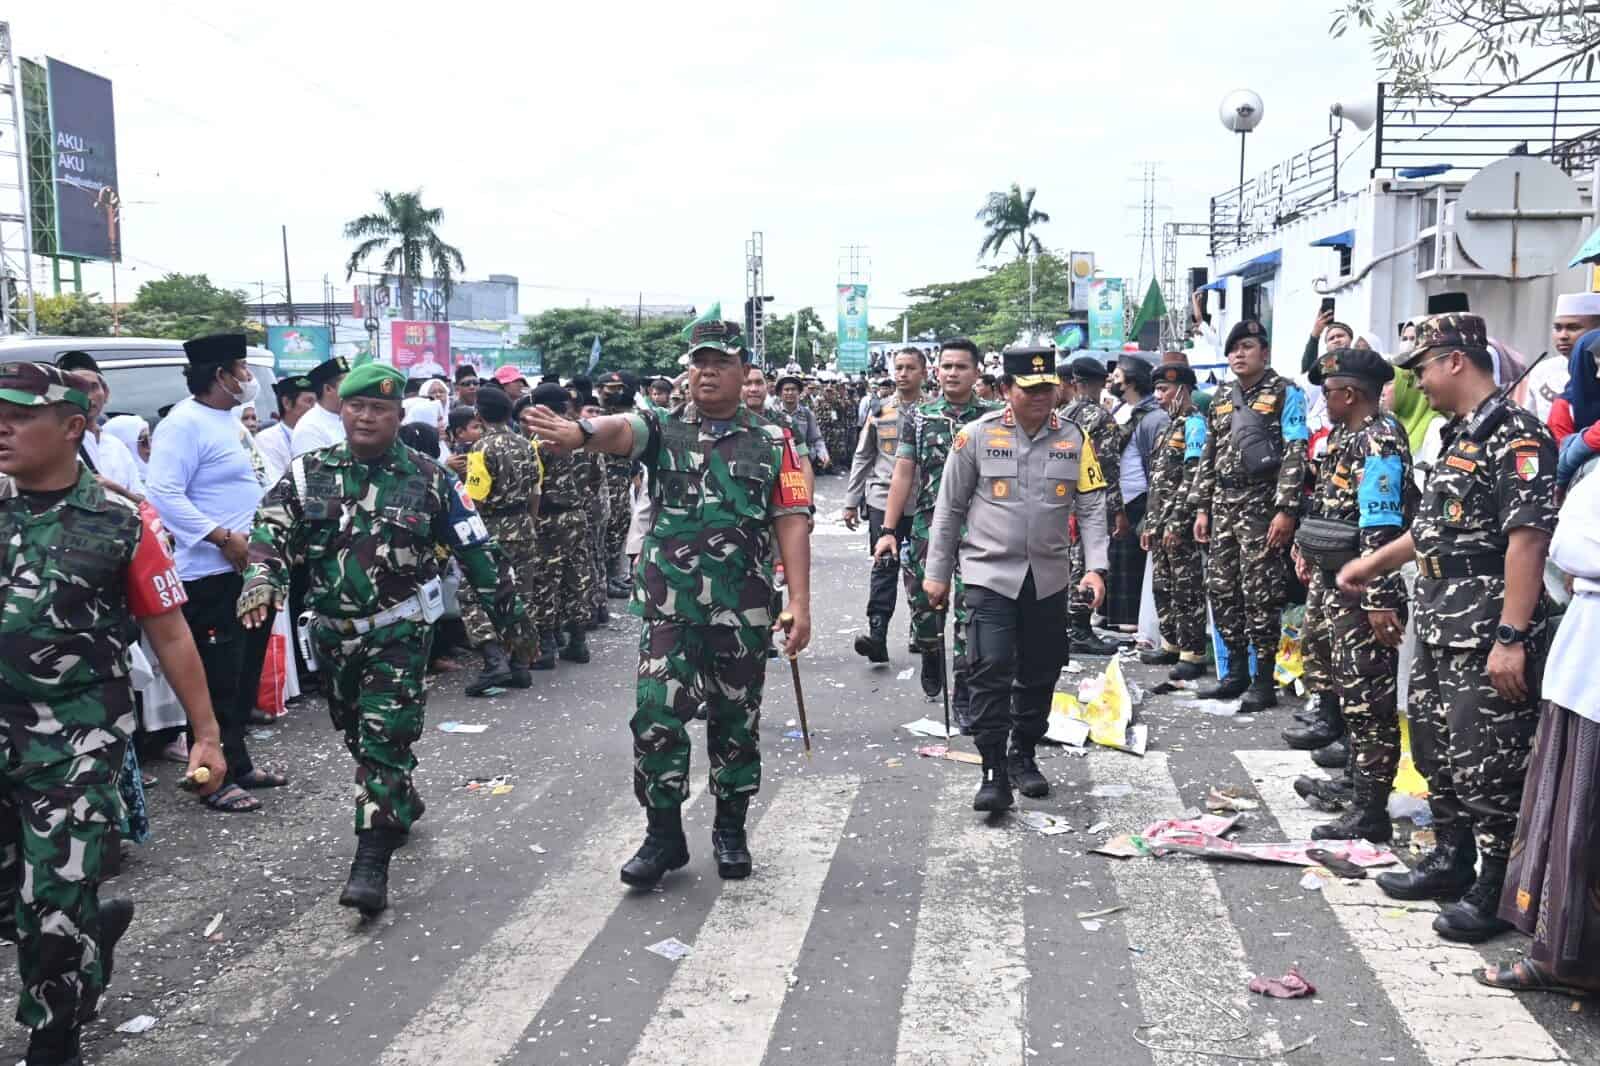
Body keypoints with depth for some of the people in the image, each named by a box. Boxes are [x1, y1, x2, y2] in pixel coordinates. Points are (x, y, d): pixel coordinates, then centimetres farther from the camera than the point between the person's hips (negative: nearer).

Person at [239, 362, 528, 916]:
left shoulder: (428, 479, -3)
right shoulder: (309, 473, 2)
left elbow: (476, 549, 2)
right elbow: (271, 531, -3)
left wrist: (509, 613, 6)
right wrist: (262, 579, -25)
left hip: (400, 629, -4)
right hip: (334, 631, 4)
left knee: (386, 738, -9)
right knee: (358, 734, 18)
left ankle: (372, 861, -6)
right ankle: (401, 804, 43)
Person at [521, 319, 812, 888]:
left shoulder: (771, 442, 3)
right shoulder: (663, 429, 2)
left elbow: (791, 522, -1)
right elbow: (620, 429, -22)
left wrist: (799, 602, -9)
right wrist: (579, 432, -46)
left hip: (743, 610, 1)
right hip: (669, 607, 0)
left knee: (736, 720, 11)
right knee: (657, 717, -4)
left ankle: (731, 830, 29)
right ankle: (663, 835, 13)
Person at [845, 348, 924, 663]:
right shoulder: (879, 412, 6)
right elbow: (862, 458, 10)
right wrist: (851, 502, 8)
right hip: (883, 500, 1)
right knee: (884, 567, -5)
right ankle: (877, 634, -8)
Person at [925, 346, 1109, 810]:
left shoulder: (1074, 438, 2)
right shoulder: (977, 435, -4)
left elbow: (1092, 507, 3)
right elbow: (949, 507, 1)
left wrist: (1095, 567, -10)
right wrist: (937, 573, 2)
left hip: (1049, 577, 3)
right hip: (990, 573, -3)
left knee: (1041, 672, 12)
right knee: (992, 670, -11)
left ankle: (1023, 756, 31)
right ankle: (994, 771, -2)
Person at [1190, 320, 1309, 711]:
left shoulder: (1285, 393, -3)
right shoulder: (1221, 399, 16)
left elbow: (1295, 454, -11)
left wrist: (1286, 509, -18)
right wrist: (1201, 508, 12)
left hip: (1262, 504, -7)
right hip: (1223, 505, 7)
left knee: (1260, 594, -5)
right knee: (1220, 589, 8)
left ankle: (1265, 680, 4)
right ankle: (1236, 671, 20)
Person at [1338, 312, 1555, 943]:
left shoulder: (1515, 435, -15)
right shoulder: (1460, 436, 15)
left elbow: (1527, 537, -22)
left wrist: (1512, 637, -26)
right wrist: (1374, 562, 33)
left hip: (1489, 633, -10)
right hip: (1441, 628, 10)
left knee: (1488, 762, -2)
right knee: (1437, 749, 17)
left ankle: (1496, 891, 10)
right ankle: (1451, 862, 31)